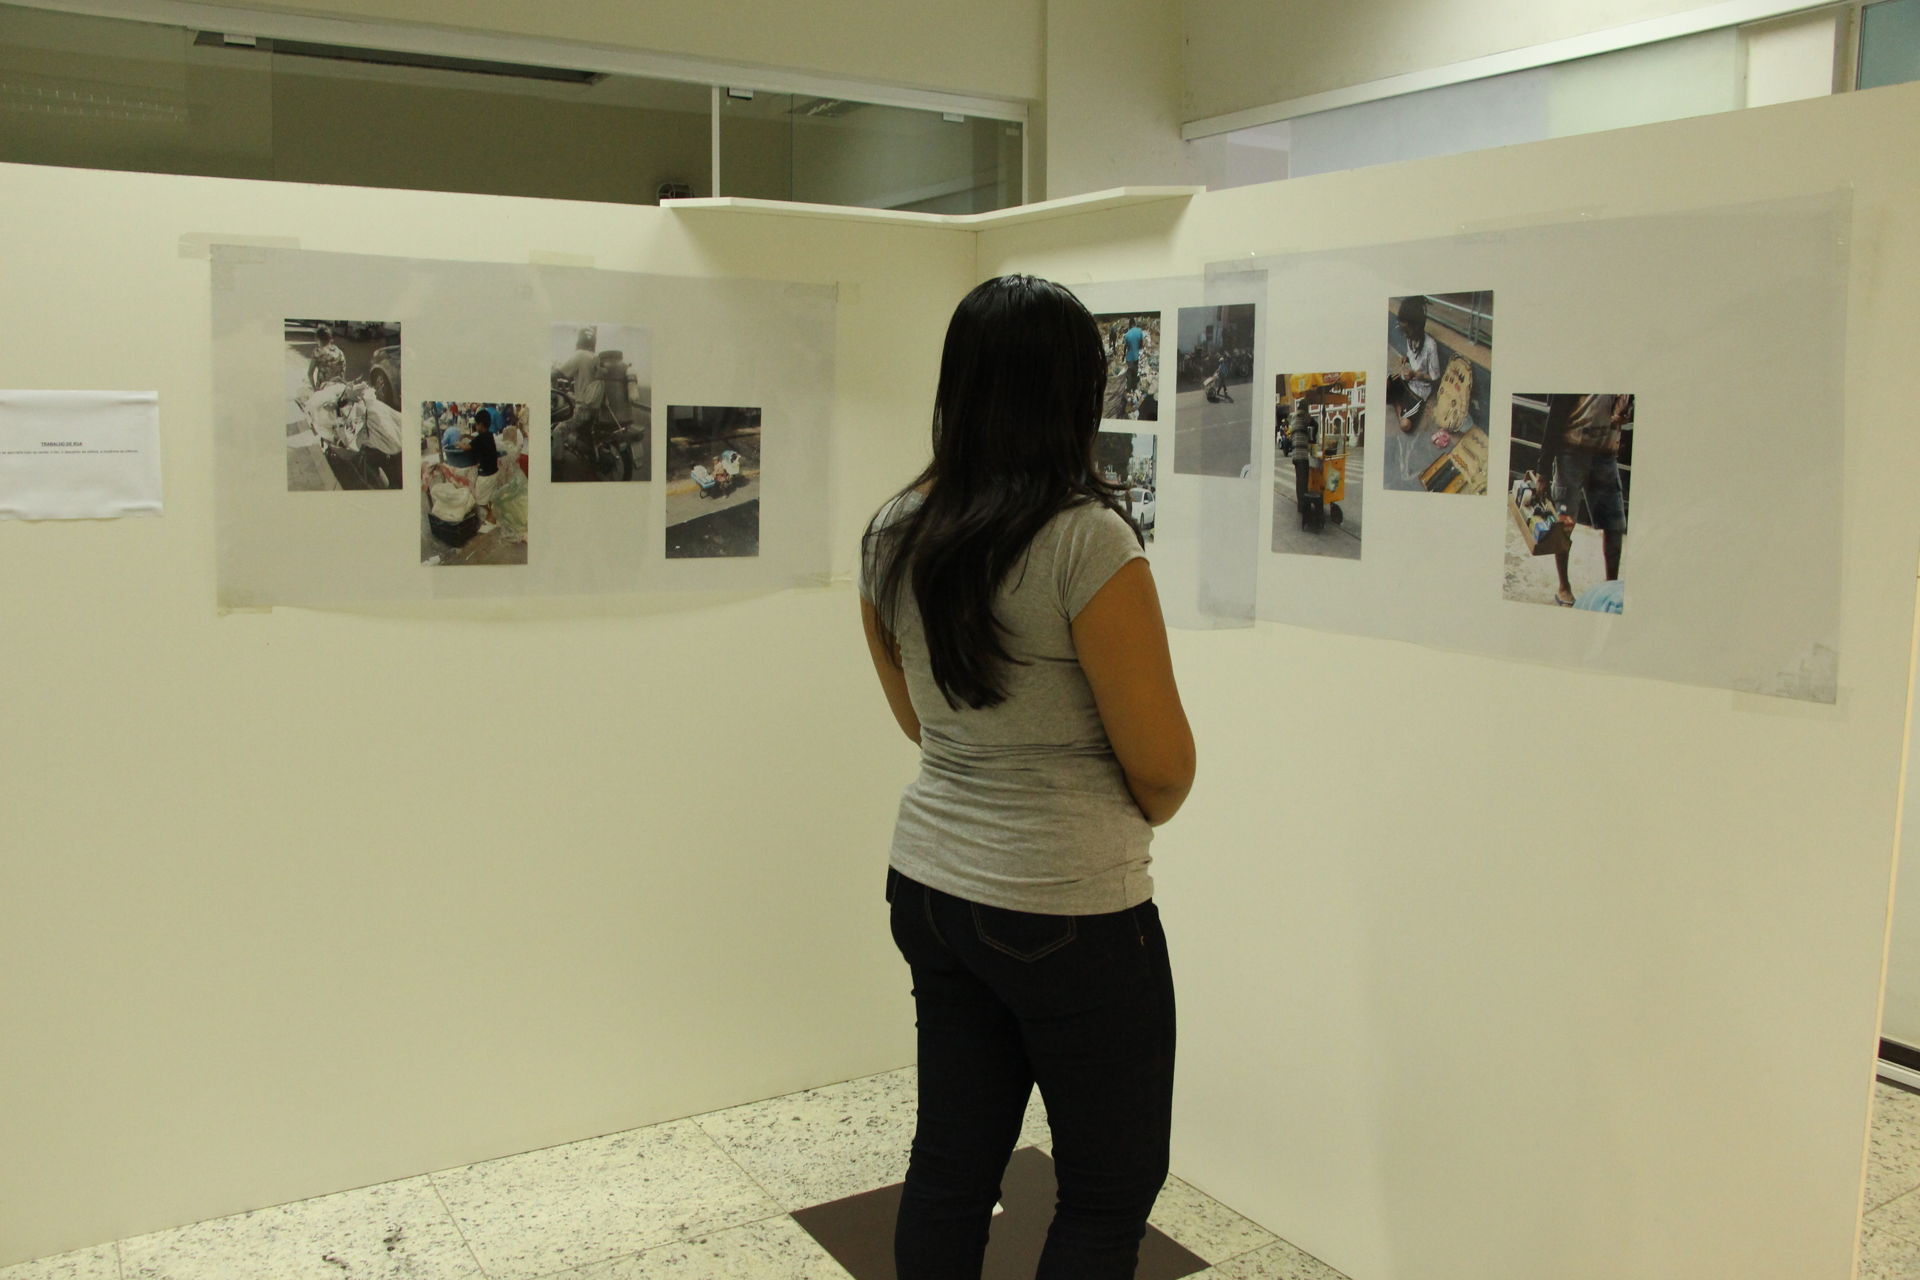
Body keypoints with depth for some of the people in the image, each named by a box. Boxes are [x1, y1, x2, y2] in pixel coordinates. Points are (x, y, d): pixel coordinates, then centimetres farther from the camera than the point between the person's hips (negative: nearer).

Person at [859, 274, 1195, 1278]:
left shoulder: (892, 535, 0)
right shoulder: (1086, 539, -21)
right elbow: (1163, 763, -14)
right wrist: (1135, 814, 7)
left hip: (930, 883, 7)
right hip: (1067, 910, -6)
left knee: (949, 1162, 19)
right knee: (1111, 1192, 13)